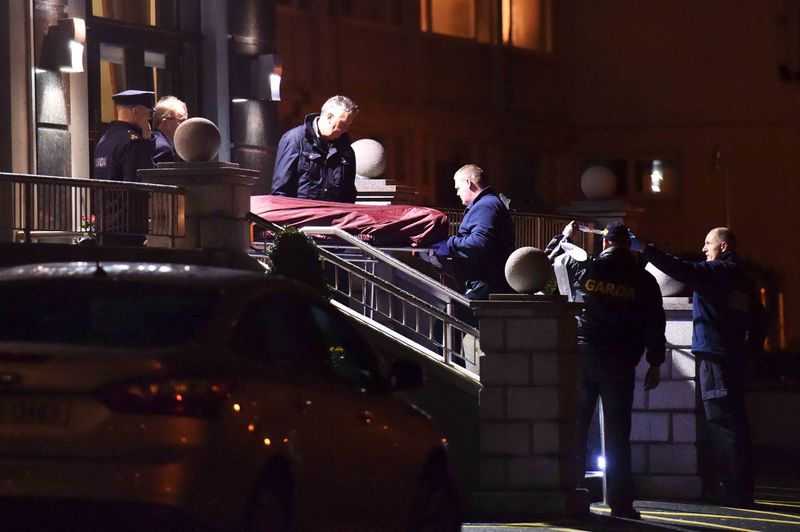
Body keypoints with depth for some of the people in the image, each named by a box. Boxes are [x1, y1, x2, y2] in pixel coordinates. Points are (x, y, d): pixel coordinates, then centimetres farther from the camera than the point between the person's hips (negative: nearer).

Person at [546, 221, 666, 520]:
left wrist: (563, 238, 32)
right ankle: (620, 503, -2)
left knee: (575, 428, 7)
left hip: (582, 355, 0)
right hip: (619, 363, 0)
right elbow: (655, 324, 1)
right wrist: (655, 365, 8)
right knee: (617, 433, 1)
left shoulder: (583, 269, 0)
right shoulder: (643, 280, 1)